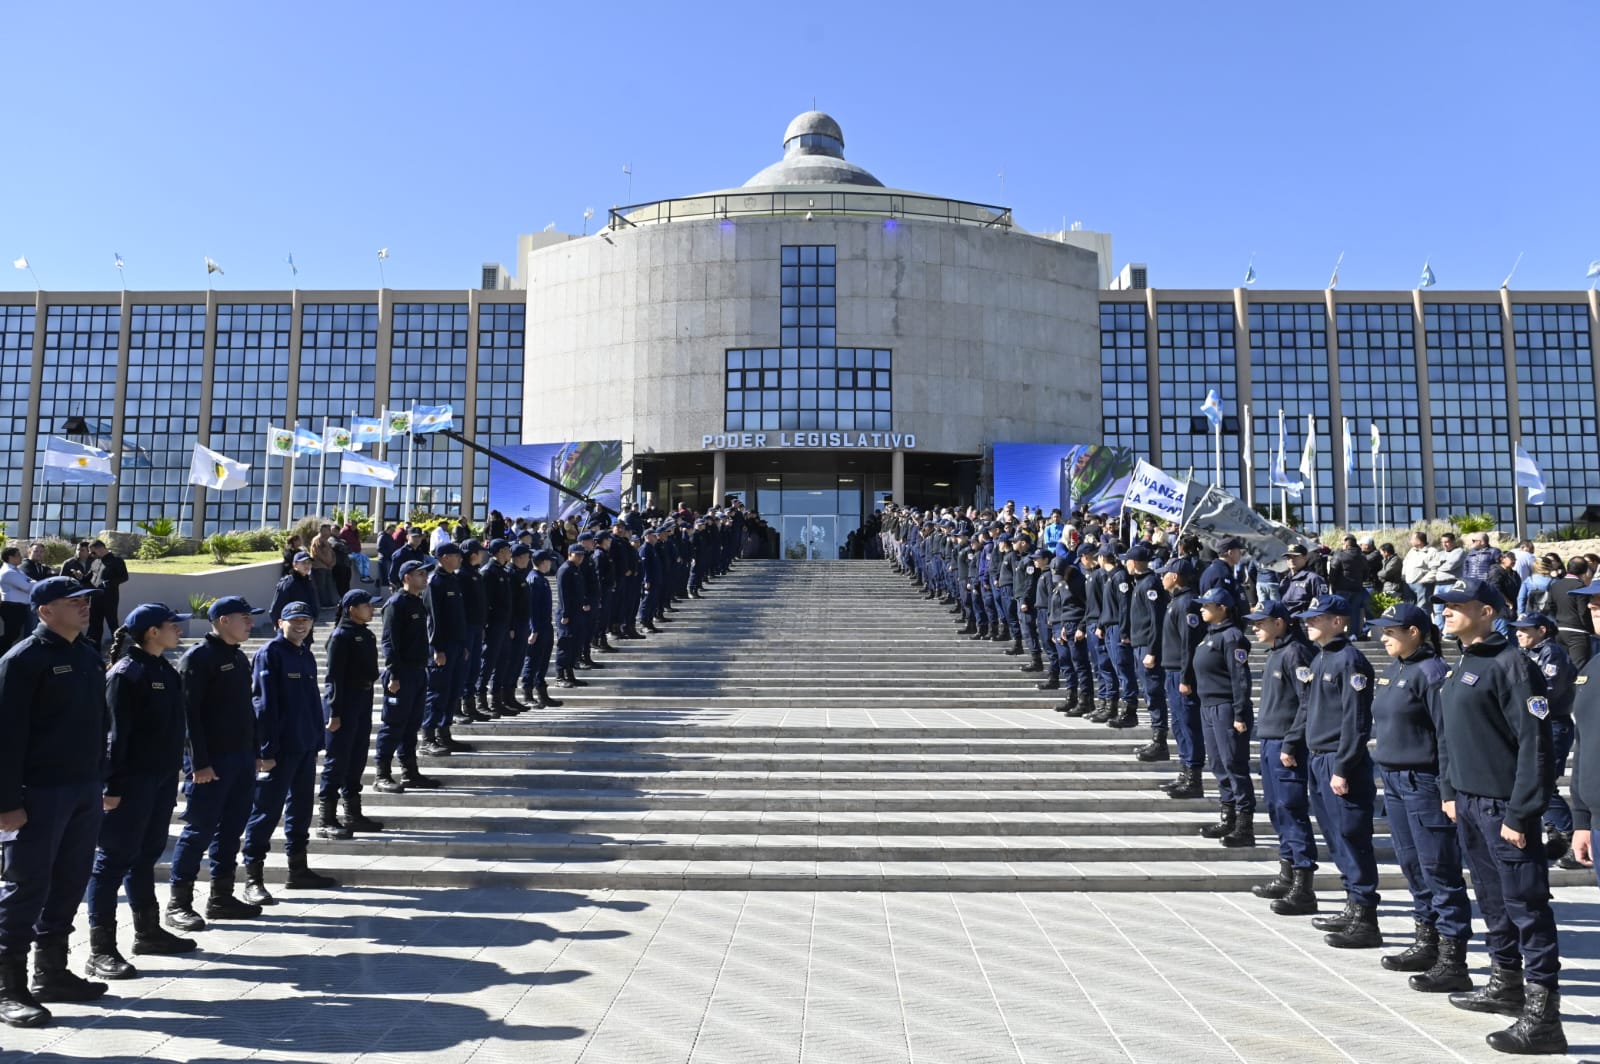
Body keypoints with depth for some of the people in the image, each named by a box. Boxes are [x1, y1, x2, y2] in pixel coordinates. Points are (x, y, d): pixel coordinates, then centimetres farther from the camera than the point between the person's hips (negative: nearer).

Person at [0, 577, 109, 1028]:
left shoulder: (89, 653, 11)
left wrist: (97, 779, 15)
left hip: (85, 789, 7)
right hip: (39, 792, -7)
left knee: (69, 883, 14)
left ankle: (51, 972, 27)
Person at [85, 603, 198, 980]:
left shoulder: (165, 670, 12)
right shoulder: (125, 673, -14)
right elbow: (114, 732, -18)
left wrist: (172, 776, 18)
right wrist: (112, 785, -19)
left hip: (161, 778, 9)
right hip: (132, 780, -9)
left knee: (146, 855, 17)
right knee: (114, 859, -2)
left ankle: (148, 931, 28)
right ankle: (101, 948, 4)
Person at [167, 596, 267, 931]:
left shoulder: (239, 658, 15)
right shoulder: (197, 658, -11)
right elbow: (189, 713, -16)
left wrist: (255, 752, 19)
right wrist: (199, 762, -19)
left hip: (241, 758, 8)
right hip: (210, 761, -8)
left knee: (232, 828, 11)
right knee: (199, 829, -3)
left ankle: (221, 896, 20)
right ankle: (179, 903, 7)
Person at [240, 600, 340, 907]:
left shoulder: (307, 656, 14)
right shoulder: (270, 653, -9)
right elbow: (263, 703, -14)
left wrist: (317, 741, 14)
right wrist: (266, 750, -17)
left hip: (306, 747, 8)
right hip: (280, 748, -8)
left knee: (301, 807, 14)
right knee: (267, 810, -4)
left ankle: (298, 870, 25)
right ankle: (253, 878, 3)